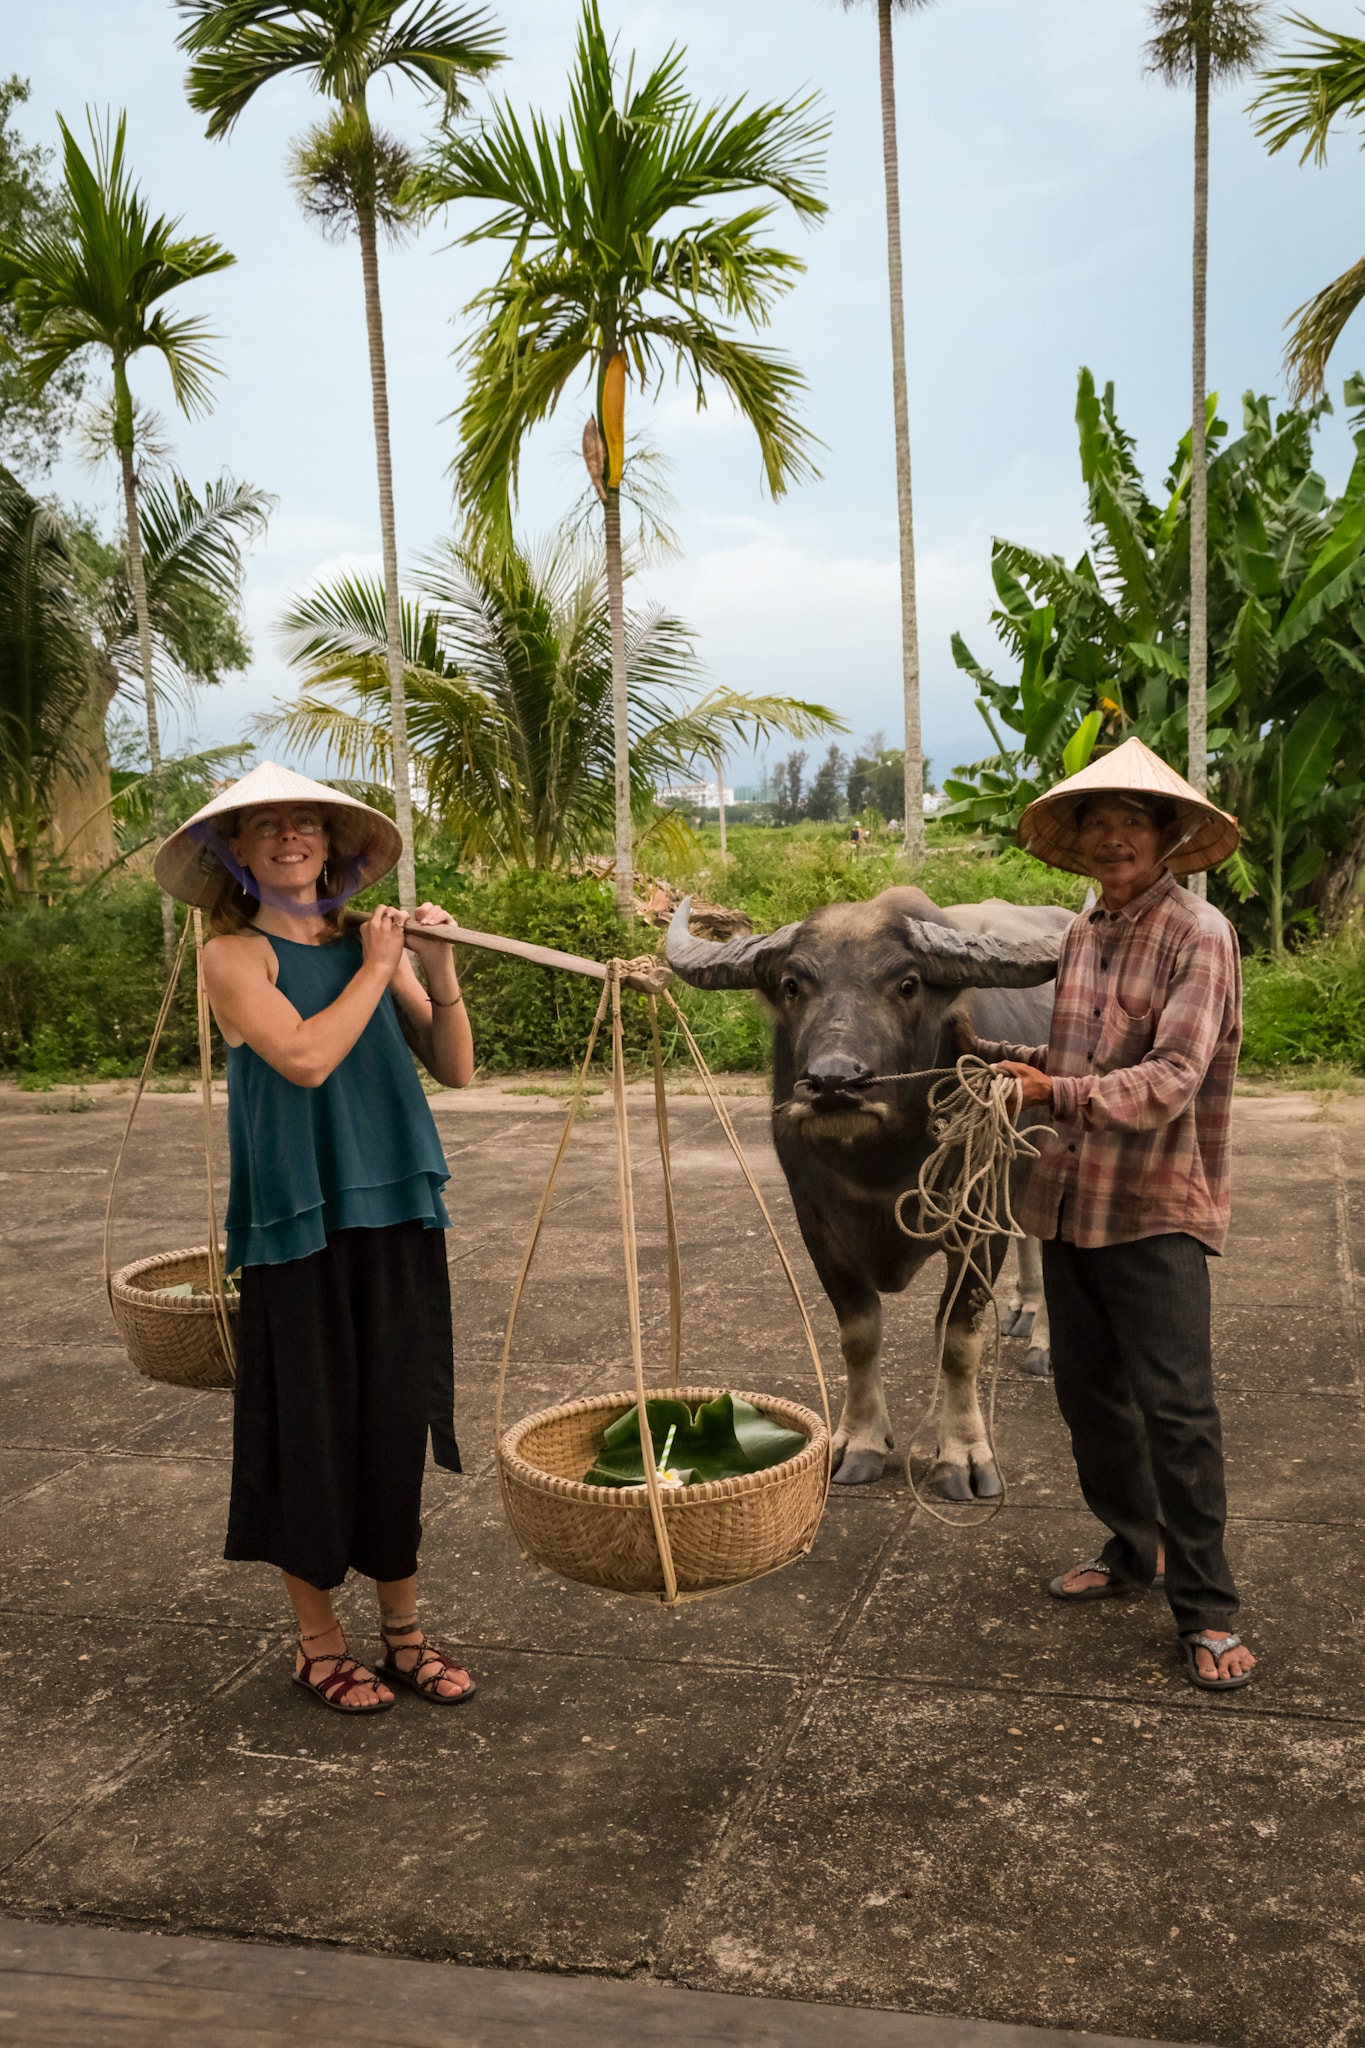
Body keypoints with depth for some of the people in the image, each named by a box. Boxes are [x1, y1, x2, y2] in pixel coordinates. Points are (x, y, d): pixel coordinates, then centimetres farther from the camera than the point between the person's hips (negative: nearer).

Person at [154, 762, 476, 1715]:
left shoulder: (369, 944, 9)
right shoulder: (235, 955, -5)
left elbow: (454, 1069, 5)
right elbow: (304, 1056, -20)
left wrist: (439, 972, -9)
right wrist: (376, 969, -10)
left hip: (396, 1216, 4)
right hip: (300, 1223, -4)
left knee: (398, 1422, 10)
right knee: (311, 1430, 4)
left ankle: (404, 1631, 26)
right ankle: (319, 1639, 23)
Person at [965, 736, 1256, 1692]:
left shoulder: (1198, 934, -12)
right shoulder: (1083, 934, 11)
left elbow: (1169, 1081, -22)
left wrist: (1058, 1092, -32)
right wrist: (1006, 1057, 6)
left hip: (1154, 1214, -7)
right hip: (1072, 1203, 7)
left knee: (1175, 1405, -5)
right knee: (1089, 1390, 16)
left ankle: (1208, 1610, 8)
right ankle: (1132, 1548, 35)